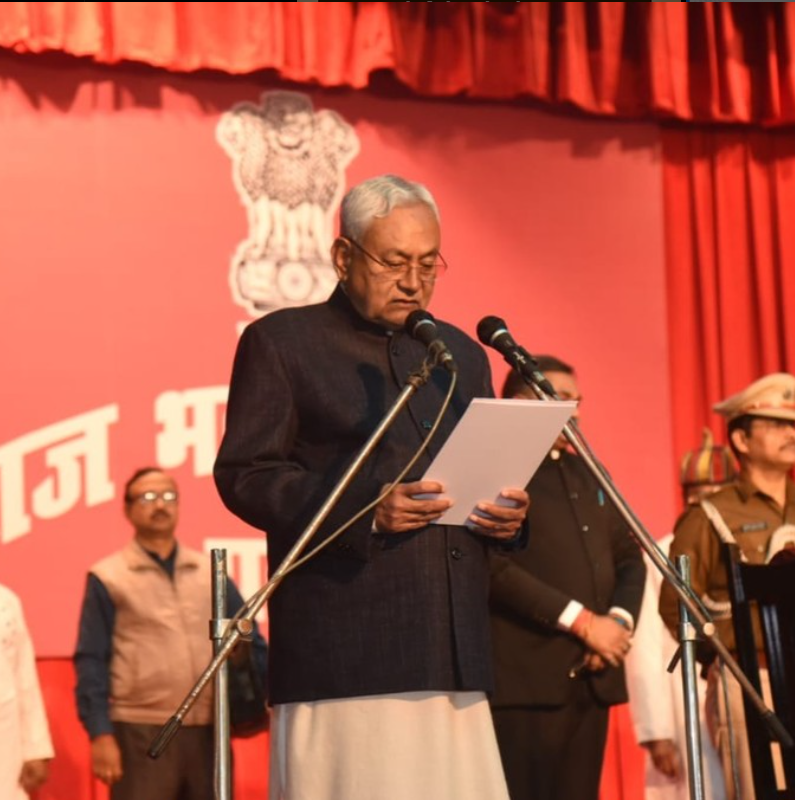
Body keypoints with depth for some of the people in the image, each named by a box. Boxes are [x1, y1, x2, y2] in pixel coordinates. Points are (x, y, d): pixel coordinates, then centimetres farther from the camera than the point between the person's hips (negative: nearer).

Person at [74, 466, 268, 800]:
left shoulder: (211, 573, 13)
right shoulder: (108, 578, 4)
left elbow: (250, 644, 15)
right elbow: (91, 662, 1)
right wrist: (100, 734, -9)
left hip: (208, 733, 4)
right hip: (141, 734, -4)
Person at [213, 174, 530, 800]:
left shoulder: (461, 352, 21)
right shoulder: (280, 341, 4)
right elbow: (243, 475, -5)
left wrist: (510, 514, 1)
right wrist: (365, 512, -18)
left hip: (454, 654, 5)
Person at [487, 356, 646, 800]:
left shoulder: (587, 473, 21)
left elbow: (629, 557, 19)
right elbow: (494, 567, -16)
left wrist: (620, 620, -1)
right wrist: (581, 622, -15)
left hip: (591, 676, 7)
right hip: (526, 677, -7)